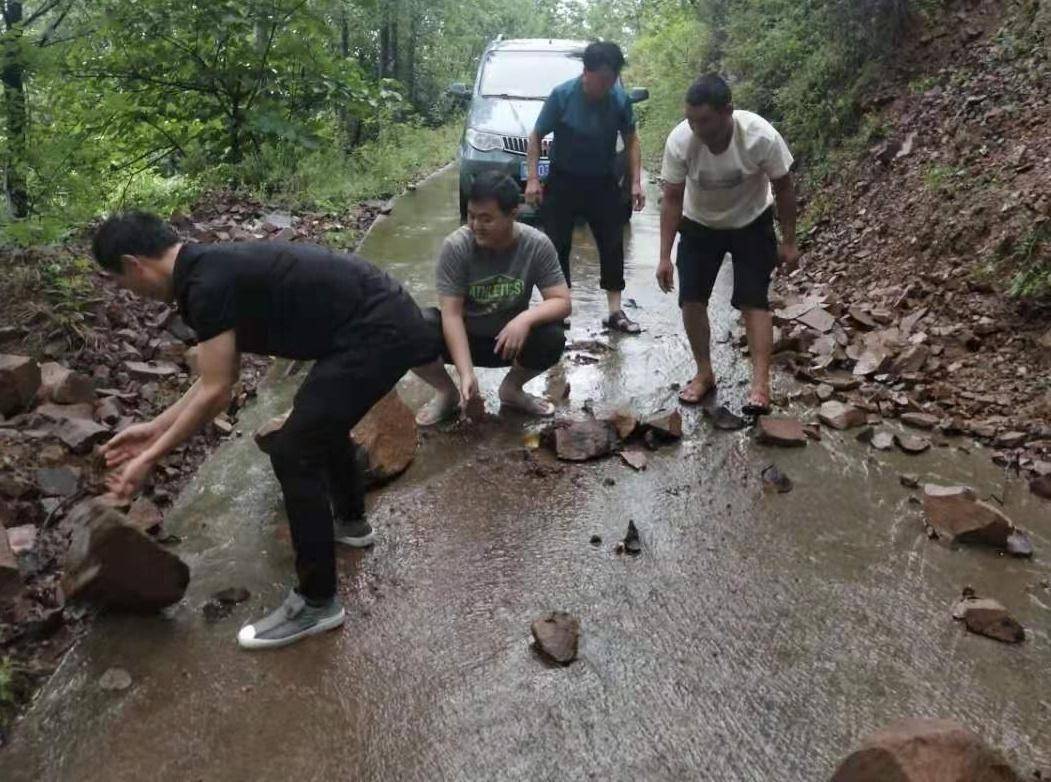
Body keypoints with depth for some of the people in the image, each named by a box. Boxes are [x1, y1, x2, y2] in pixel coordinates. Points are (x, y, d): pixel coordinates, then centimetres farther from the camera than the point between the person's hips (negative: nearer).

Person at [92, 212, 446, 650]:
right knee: (321, 418, 30)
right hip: (385, 318, 11)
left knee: (294, 454, -6)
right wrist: (155, 428, 25)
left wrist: (150, 458, -4)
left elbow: (216, 394, -14)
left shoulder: (206, 286, -15)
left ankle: (316, 604, 5)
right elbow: (219, 378, 22)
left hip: (378, 333, -11)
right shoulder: (216, 268, 16)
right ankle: (350, 521, 50)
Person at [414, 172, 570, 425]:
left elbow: (562, 302, -18)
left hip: (510, 337, 1)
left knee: (553, 338, -29)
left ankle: (511, 388, 4)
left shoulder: (538, 245, -19)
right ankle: (446, 392, 2)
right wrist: (466, 373, -34)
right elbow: (451, 313, -24)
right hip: (463, 337, -1)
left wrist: (526, 318, -40)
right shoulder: (455, 246, -22)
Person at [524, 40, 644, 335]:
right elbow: (536, 137, -9)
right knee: (557, 244, -1)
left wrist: (636, 182, -6)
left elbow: (631, 141, 2)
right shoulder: (562, 95, -16)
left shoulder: (620, 99, -9)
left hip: (603, 182, 3)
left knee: (613, 243, 1)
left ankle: (615, 311, 9)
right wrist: (533, 179, -16)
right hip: (563, 181, -2)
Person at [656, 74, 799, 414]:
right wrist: (665, 257, -19)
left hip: (752, 223, -2)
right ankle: (704, 373, 14)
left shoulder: (761, 136, -32)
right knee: (691, 299, -2)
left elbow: (783, 188, -15)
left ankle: (761, 383, -9)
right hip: (699, 224, 2)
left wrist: (788, 242, -10)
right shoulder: (679, 141, -28)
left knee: (753, 300, -10)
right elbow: (672, 199, -17)